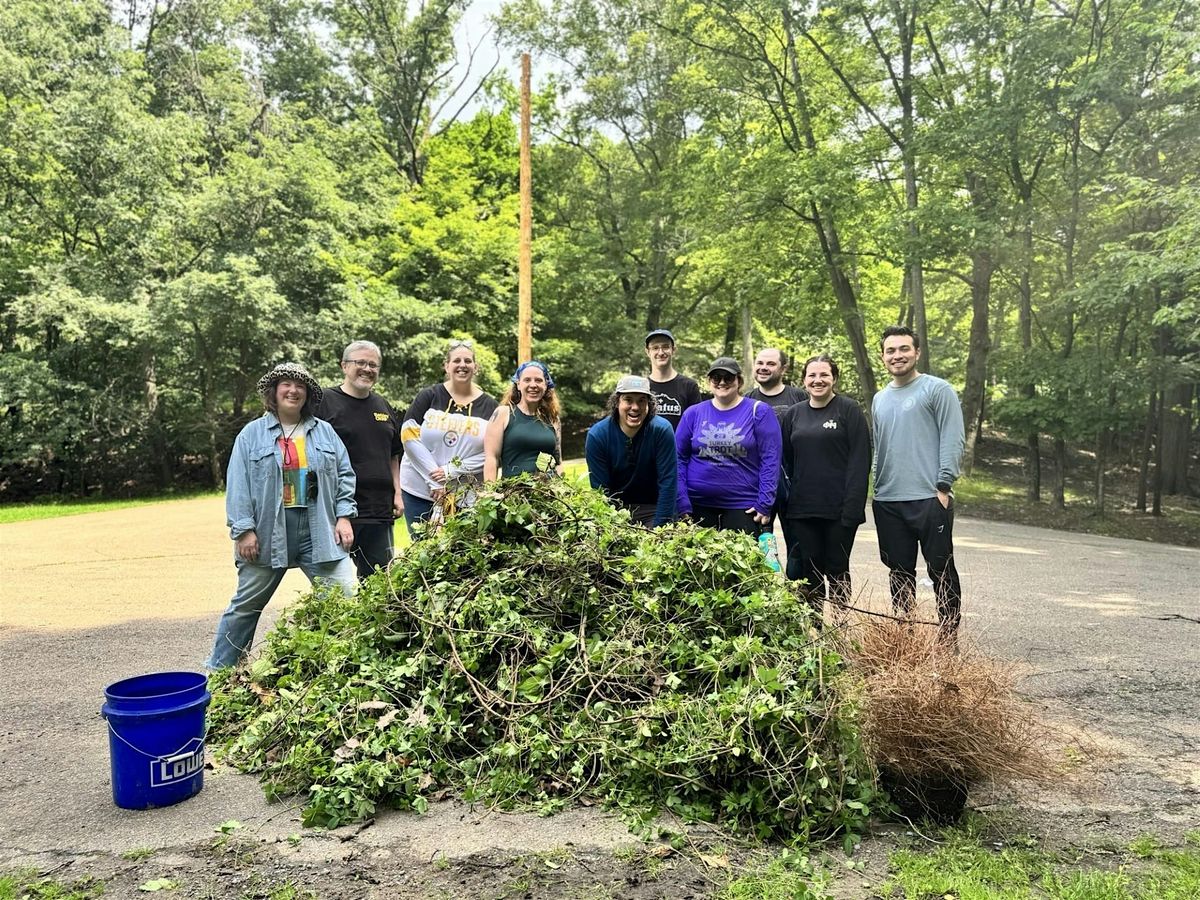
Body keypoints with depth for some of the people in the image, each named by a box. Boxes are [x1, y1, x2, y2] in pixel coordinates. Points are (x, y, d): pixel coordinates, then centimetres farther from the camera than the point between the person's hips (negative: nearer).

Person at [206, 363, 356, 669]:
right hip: (268, 533, -1)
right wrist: (244, 529, -9)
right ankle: (219, 669, 27)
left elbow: (344, 474, 10)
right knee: (246, 604, 10)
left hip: (318, 531, 1)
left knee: (346, 597, -5)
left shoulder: (324, 432, 10)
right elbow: (237, 484, -1)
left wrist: (343, 516, 1)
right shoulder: (252, 434, 4)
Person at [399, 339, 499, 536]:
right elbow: (409, 436, -4)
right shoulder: (428, 396, 4)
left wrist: (452, 470, -12)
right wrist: (434, 478, -11)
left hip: (466, 498, 0)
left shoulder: (489, 406, 6)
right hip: (420, 492, 0)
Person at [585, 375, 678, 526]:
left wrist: (659, 527, -18)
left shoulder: (662, 430, -15)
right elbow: (600, 489, -10)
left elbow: (668, 483, -14)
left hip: (652, 507, 0)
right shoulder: (597, 435, -13)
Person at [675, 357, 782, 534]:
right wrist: (682, 504, -3)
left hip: (743, 506, -2)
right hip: (698, 505, 2)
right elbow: (679, 458, 5)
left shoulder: (759, 411, 1)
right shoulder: (693, 413, 7)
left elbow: (770, 459, -4)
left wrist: (764, 504, -10)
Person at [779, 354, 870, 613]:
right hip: (802, 508, 4)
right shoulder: (792, 414, 10)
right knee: (808, 572, 8)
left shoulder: (848, 410, -2)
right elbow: (785, 462, 13)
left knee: (837, 572, 7)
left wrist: (853, 506, -15)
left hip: (838, 508, -3)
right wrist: (784, 504, 6)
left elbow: (860, 460, -8)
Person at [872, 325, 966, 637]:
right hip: (887, 502, 6)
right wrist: (877, 487, 14)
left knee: (940, 570, 0)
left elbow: (953, 440, -9)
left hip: (929, 499, -6)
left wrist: (943, 486, -15)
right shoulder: (880, 399, 17)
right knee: (900, 572, 12)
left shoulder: (937, 390, -3)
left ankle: (950, 636, 10)